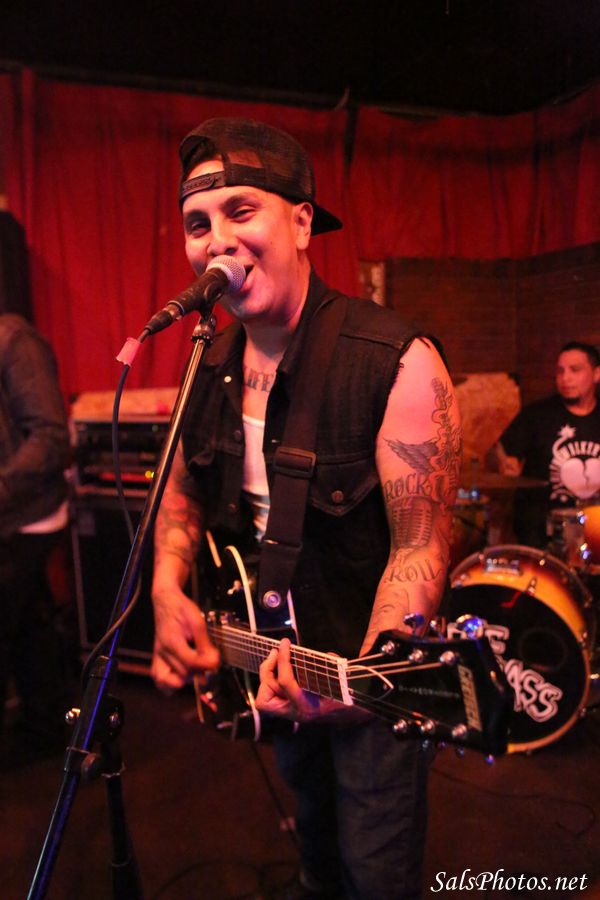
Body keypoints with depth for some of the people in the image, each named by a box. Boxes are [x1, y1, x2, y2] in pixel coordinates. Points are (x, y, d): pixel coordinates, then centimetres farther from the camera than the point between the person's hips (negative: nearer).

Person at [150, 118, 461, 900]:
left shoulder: (397, 364, -26)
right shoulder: (212, 364, -5)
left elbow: (420, 547, -24)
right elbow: (184, 489, 8)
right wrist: (168, 589, -9)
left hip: (376, 671, -6)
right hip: (276, 658, 6)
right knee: (314, 830, 31)